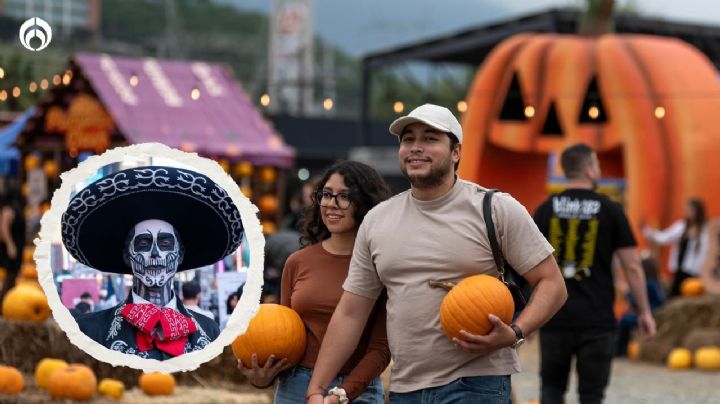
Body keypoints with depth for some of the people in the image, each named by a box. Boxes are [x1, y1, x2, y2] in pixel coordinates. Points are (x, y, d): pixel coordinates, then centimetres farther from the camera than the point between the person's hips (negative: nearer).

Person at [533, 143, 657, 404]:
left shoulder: (546, 209, 2)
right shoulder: (610, 210, -3)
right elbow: (632, 267, -3)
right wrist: (644, 311, 6)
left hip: (554, 316, 2)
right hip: (596, 320, -2)